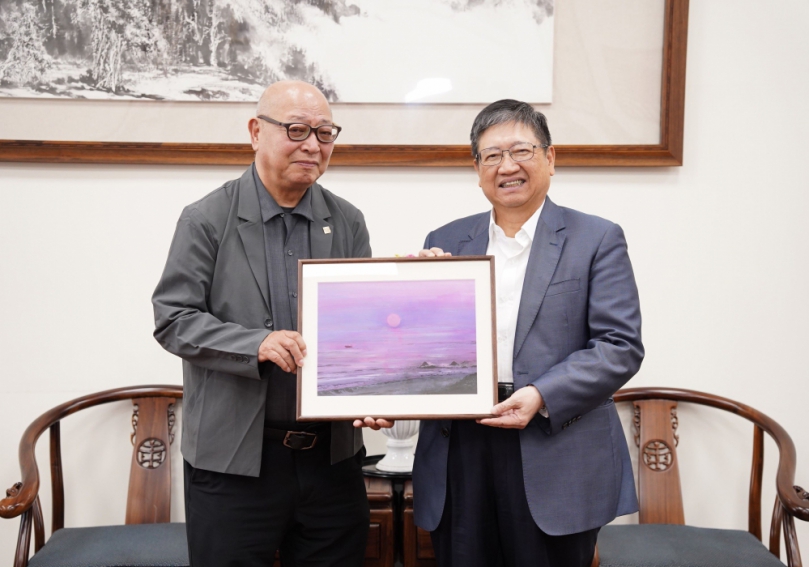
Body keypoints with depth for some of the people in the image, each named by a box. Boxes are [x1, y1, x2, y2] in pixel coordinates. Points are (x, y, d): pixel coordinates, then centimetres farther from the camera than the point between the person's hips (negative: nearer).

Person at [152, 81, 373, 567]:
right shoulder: (207, 220, -4)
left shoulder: (348, 222, 7)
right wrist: (256, 345, -21)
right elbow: (173, 319, -7)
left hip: (333, 454, 4)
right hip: (233, 458, -3)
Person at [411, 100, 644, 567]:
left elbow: (621, 347, -6)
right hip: (459, 454, 3)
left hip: (556, 463, -2)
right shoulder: (445, 243, 10)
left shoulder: (597, 240, 1)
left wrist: (542, 397, -17)